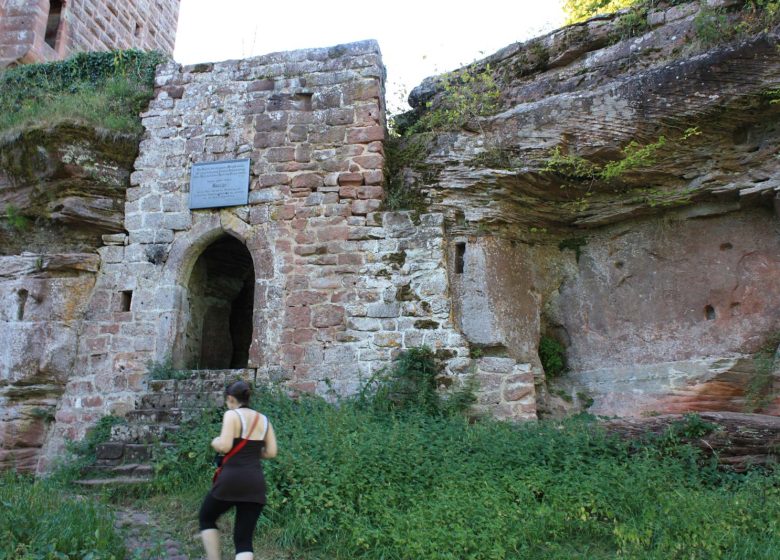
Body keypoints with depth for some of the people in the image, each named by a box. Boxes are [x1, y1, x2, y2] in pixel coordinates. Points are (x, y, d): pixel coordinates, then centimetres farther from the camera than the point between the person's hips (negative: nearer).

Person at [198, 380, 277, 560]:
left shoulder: (232, 415, -5)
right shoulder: (264, 420, 11)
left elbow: (224, 446, -16)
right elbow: (271, 452, 9)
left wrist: (214, 442, 6)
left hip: (231, 479, -4)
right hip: (255, 483, 5)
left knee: (206, 518, 24)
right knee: (244, 539, 10)